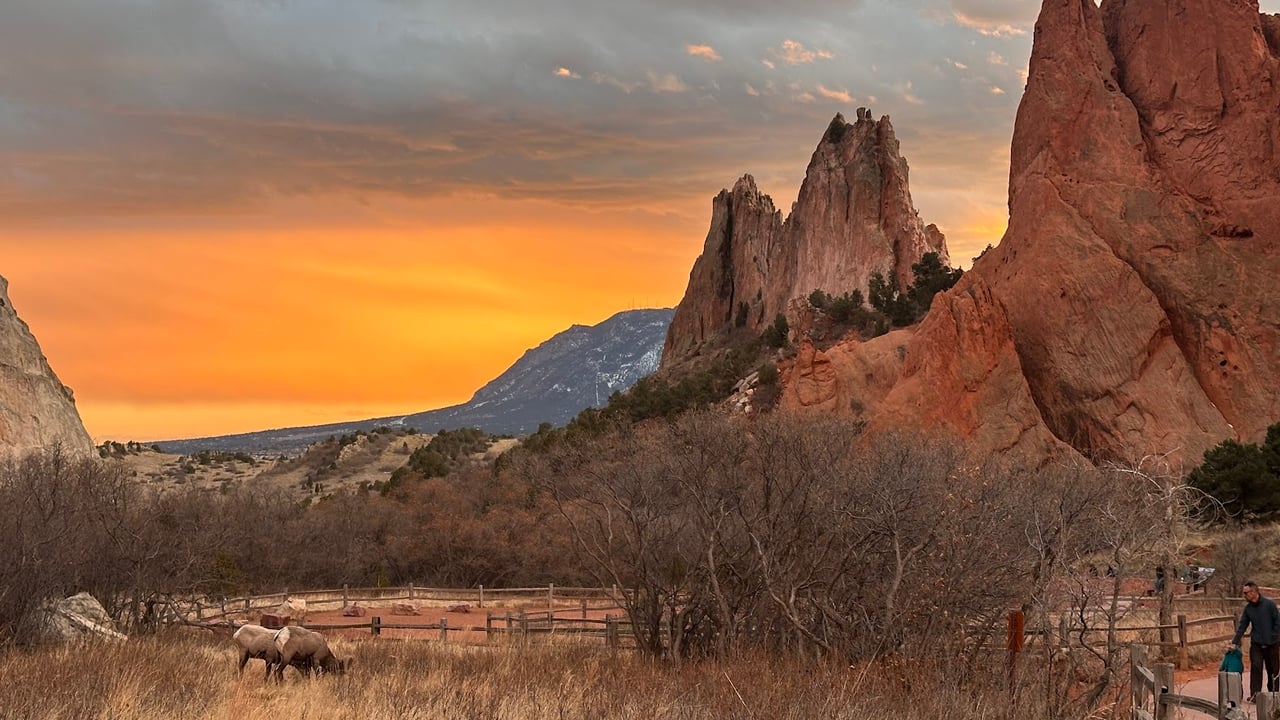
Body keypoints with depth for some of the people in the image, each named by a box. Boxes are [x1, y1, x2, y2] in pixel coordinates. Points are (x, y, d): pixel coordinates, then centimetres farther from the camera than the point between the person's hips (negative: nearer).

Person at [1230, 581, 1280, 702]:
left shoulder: (1269, 604, -8)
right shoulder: (1248, 608, 4)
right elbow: (1241, 626, 6)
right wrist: (1234, 642, 0)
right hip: (1256, 644, 2)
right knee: (1256, 669, -9)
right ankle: (1254, 694, -9)